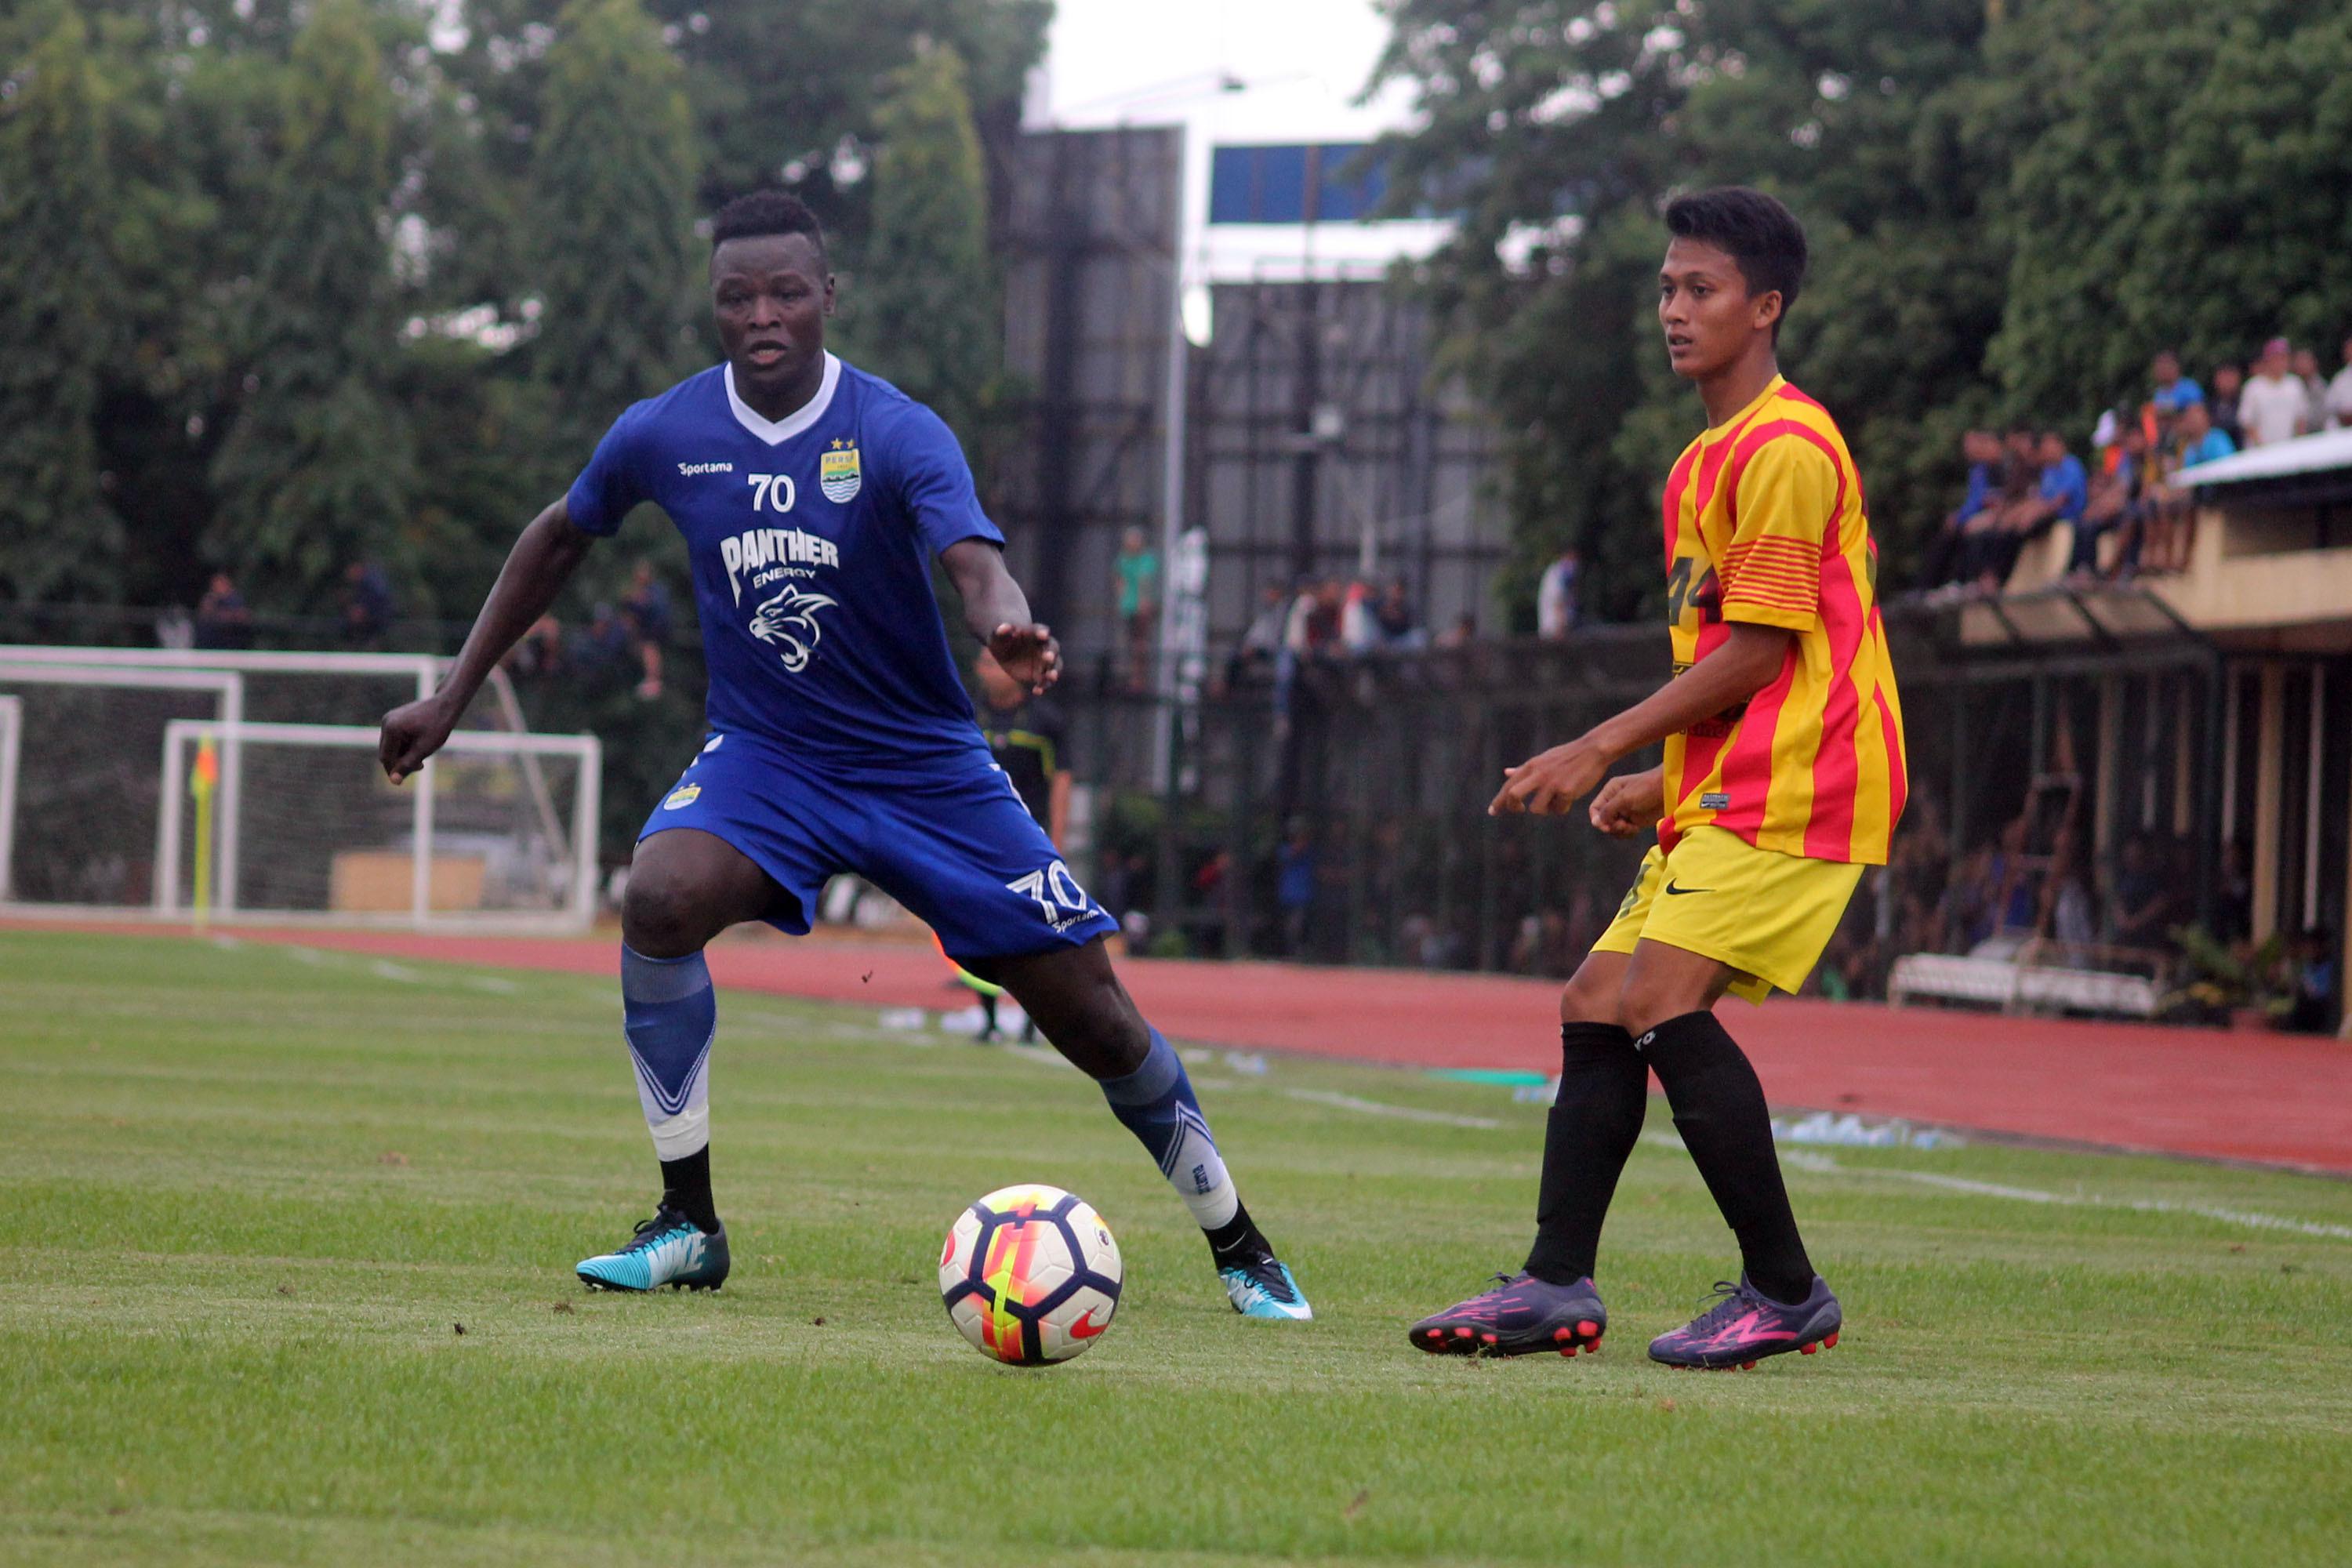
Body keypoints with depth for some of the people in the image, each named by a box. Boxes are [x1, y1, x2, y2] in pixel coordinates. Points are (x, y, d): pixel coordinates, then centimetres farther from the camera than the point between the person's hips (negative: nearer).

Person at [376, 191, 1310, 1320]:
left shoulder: (898, 434, -17)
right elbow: (559, 539, 12)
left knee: (1092, 1017, -4)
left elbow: (975, 560, -35)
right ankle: (687, 1227, -17)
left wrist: (1010, 630, -59)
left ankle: (1240, 1251, 18)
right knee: (660, 898, -30)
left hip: (927, 767, -2)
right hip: (762, 759, 2)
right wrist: (451, 698, 11)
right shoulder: (663, 436, -7)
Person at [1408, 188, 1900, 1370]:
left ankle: (1786, 1294, -12)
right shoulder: (1705, 461, 20)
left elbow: (1761, 651, -15)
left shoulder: (1786, 450, -12)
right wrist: (1661, 779, 18)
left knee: (1662, 1001, -20)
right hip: (1720, 793, 10)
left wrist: (1602, 748, -13)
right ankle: (1557, 1287, 6)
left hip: (1791, 789, -10)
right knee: (1596, 1006, 4)